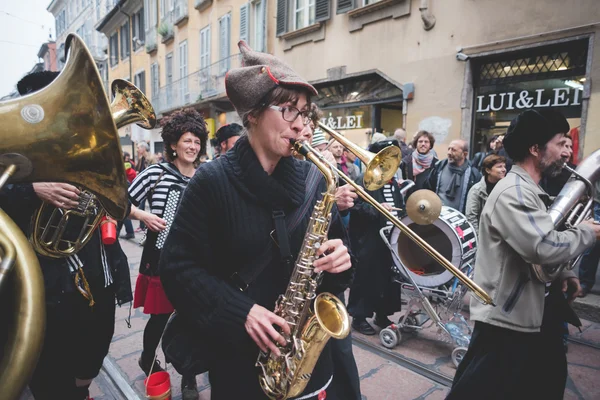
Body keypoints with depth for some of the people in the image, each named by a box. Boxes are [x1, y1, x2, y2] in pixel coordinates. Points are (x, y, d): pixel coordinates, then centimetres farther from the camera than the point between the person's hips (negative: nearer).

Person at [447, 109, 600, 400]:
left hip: (531, 311, 11)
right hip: (506, 316, -11)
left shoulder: (529, 190, 12)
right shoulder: (513, 193, -23)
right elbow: (545, 247, -32)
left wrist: (562, 273, 6)